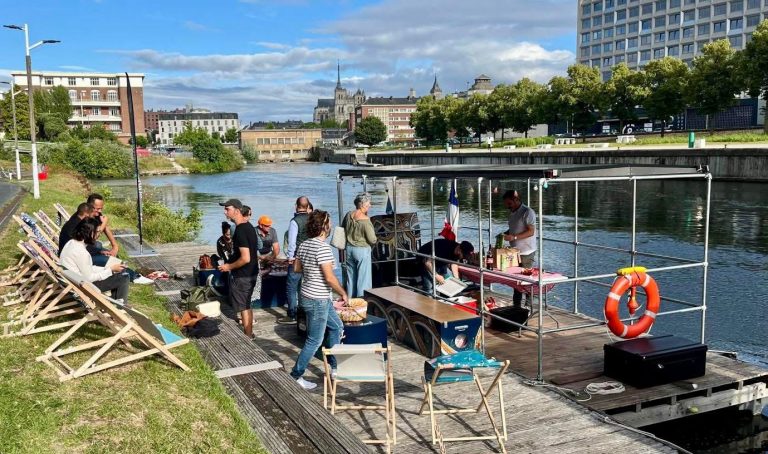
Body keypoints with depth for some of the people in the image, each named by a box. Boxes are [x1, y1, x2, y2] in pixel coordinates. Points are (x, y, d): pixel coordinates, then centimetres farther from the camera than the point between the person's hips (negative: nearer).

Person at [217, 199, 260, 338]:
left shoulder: (240, 230, -22)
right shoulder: (249, 226, 8)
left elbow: (245, 258, -26)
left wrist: (229, 267, -12)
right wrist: (231, 264, 20)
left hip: (242, 276, -10)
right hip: (251, 273, 10)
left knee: (243, 307, 1)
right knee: (246, 306, 19)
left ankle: (248, 338, 9)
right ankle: (249, 334, 29)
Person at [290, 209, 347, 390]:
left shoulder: (304, 245, 3)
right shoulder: (323, 247, -23)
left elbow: (296, 268, 15)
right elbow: (329, 278, -24)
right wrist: (343, 294, -10)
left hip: (310, 296, 10)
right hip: (318, 300, -10)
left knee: (336, 327, 23)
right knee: (314, 341, 3)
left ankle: (333, 366, 33)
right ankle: (295, 376, 12)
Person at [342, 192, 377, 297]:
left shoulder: (348, 215, -1)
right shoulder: (365, 220, -20)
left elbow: (342, 230, 14)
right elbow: (373, 240, -17)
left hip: (349, 249, 7)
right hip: (362, 250, -7)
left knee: (350, 277, 16)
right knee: (363, 279, 2)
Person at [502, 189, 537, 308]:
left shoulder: (527, 212, -14)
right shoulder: (512, 213, 13)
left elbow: (531, 231, -18)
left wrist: (514, 237, -25)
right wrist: (505, 234, 4)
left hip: (526, 253, -8)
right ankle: (516, 305, 21)